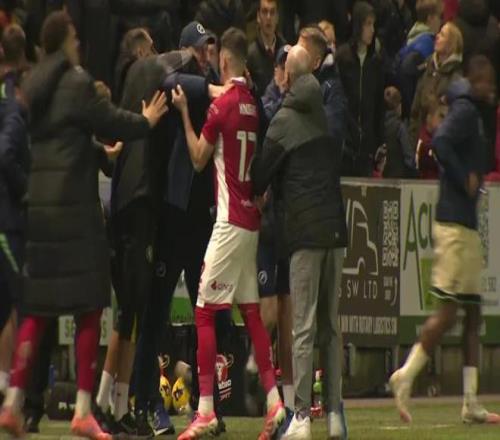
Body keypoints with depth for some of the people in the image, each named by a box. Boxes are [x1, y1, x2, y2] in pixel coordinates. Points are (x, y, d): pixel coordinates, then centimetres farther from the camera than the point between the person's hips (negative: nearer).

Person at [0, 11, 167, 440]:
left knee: (37, 308, 11)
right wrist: (147, 120, 12)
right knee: (89, 308, -1)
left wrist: (99, 152, 36)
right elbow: (110, 121, -6)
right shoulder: (76, 82, -10)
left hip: (36, 205, 7)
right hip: (73, 206, -7)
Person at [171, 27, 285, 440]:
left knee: (204, 311, -5)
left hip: (230, 223, -8)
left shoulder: (223, 105, -13)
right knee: (251, 310, 12)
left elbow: (199, 158, -3)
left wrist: (184, 112, 5)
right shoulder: (254, 104, 9)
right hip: (253, 220, 8)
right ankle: (274, 402, 9)